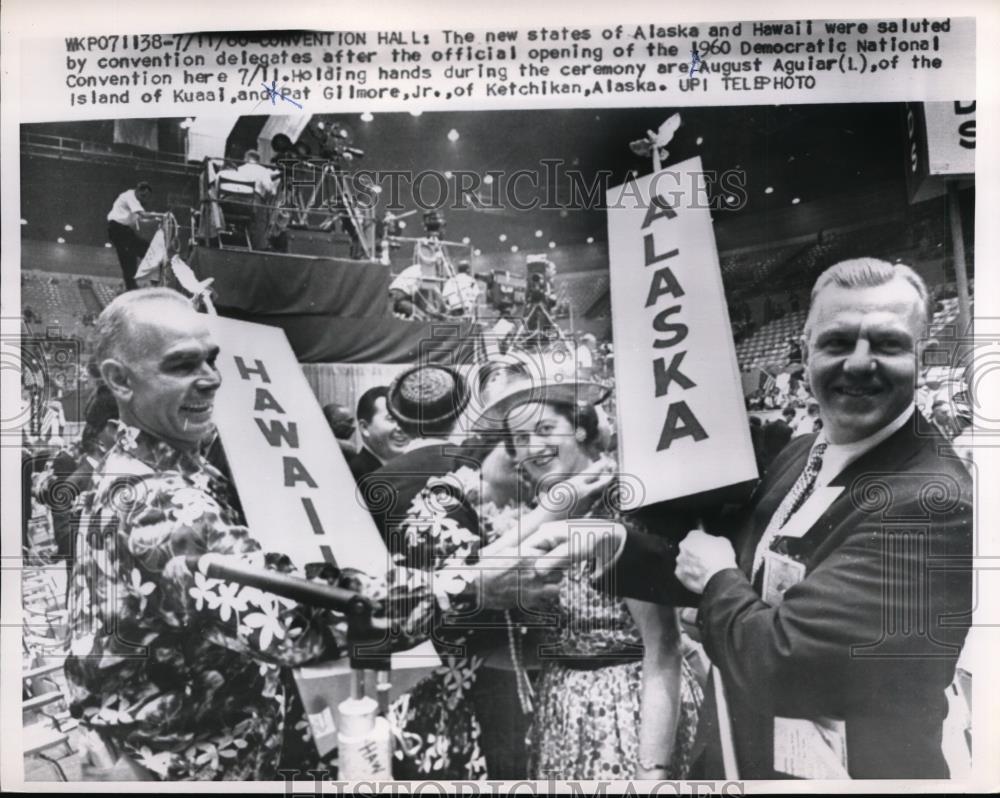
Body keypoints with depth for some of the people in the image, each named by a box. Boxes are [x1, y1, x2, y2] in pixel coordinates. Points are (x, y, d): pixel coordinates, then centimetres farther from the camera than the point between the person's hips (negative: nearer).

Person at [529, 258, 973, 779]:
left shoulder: (933, 504, -27)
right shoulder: (803, 454, 0)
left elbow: (778, 660, -31)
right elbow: (739, 574, 7)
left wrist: (717, 577, -12)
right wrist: (613, 546, -8)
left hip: (851, 769, -7)